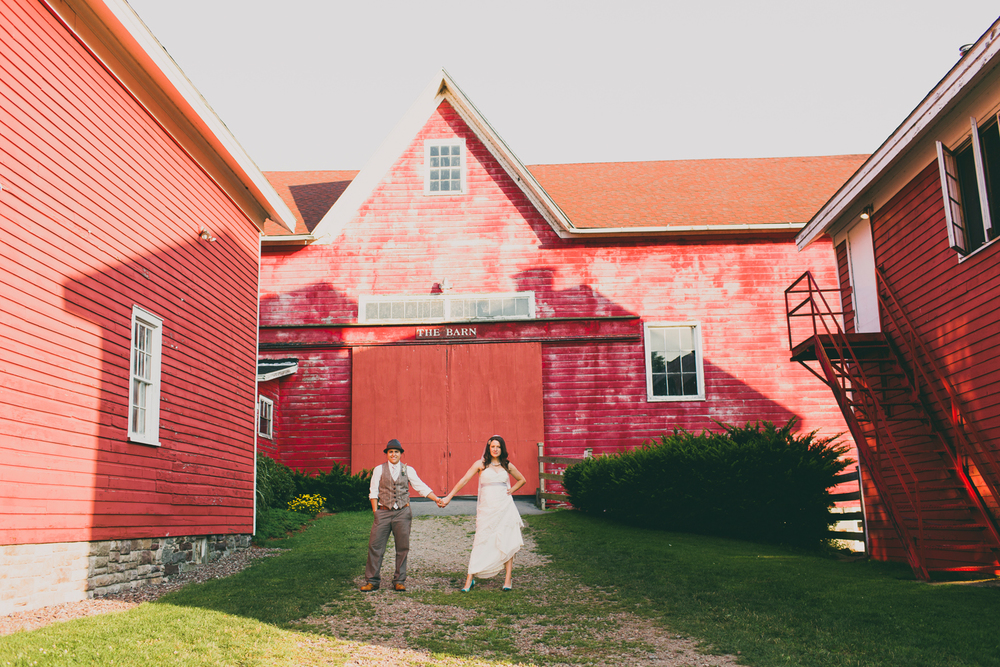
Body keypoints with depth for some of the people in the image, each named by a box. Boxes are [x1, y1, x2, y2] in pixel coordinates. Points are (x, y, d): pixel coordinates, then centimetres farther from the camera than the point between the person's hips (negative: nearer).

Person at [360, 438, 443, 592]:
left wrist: (437, 499, -5)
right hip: (384, 512, -1)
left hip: (402, 512, 1)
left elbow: (421, 487, 5)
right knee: (375, 545, -3)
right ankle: (372, 581, 7)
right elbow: (373, 492, 5)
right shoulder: (379, 470, 6)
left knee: (402, 547, 3)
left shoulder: (408, 470, 8)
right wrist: (375, 511, -3)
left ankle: (399, 581, 13)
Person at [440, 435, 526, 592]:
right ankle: (469, 580, 1)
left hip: (505, 508, 2)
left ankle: (507, 580, 4)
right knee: (481, 543, -6)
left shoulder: (507, 465, 9)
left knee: (507, 543, -1)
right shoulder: (481, 464, 2)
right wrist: (448, 497, -7)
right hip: (486, 508, -2)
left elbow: (522, 480, 24)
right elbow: (464, 480, -1)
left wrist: (512, 490, 8)